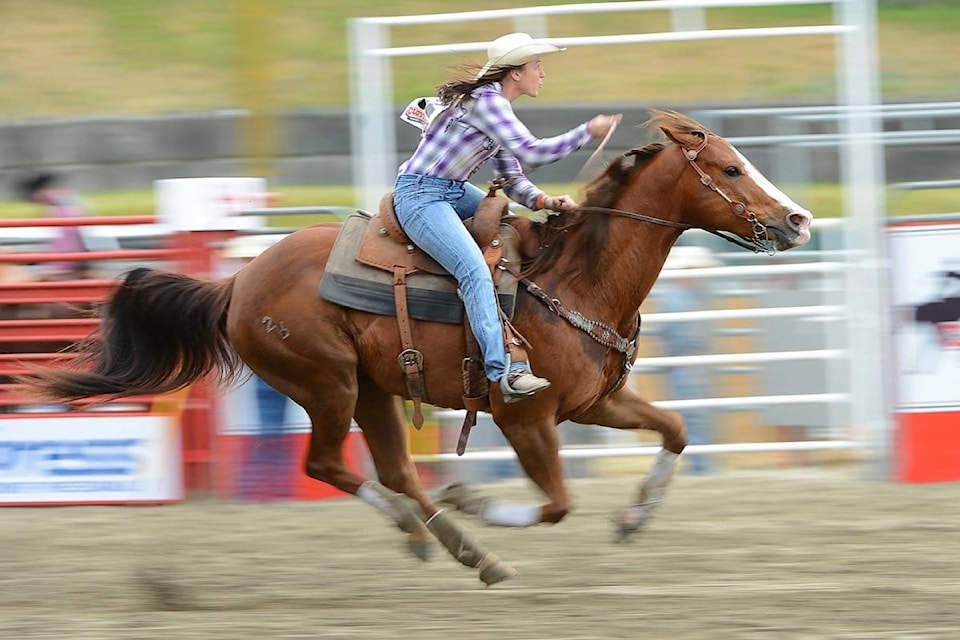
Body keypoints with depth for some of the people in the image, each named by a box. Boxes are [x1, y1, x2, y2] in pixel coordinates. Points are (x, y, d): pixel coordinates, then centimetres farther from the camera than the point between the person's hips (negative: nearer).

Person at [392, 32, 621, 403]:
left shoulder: (498, 108, 14)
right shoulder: (486, 101, -17)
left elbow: (512, 180, 15)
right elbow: (532, 153, -24)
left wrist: (545, 201, -3)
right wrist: (588, 132, -17)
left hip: (453, 192, 11)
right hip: (420, 195, -11)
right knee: (476, 271, -26)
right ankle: (504, 372, -36)